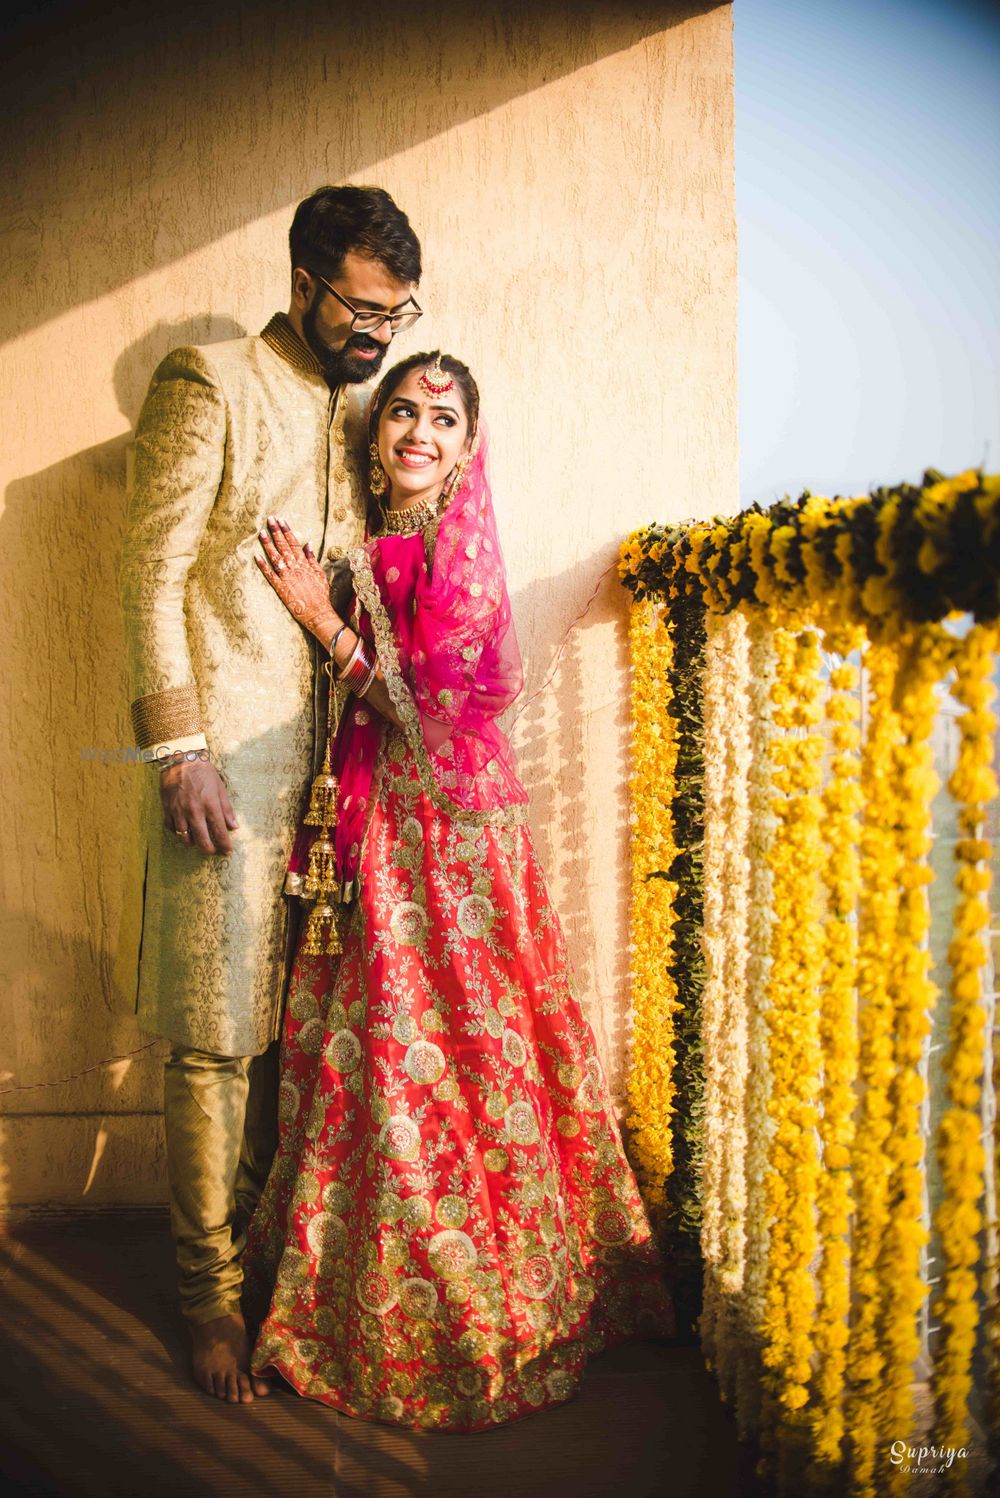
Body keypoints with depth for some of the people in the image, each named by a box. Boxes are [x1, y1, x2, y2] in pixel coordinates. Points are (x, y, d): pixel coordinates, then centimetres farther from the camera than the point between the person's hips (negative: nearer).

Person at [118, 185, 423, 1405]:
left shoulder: (359, 411, 18)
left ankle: (270, 1244, 27)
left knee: (293, 1021, 11)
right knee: (218, 1033, 1)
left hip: (328, 753, 6)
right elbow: (152, 570, -8)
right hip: (227, 749, -6)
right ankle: (212, 1290, 16)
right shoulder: (210, 385, -2)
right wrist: (177, 748, -15)